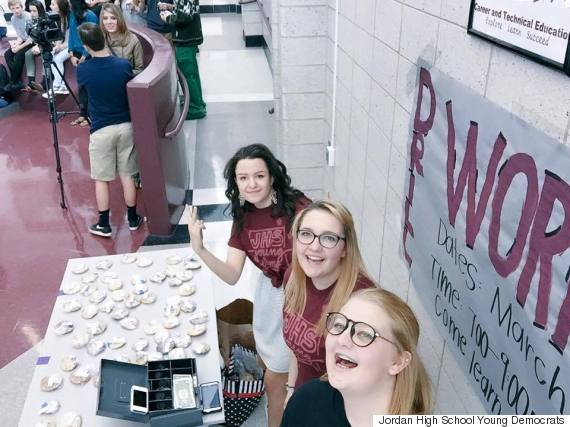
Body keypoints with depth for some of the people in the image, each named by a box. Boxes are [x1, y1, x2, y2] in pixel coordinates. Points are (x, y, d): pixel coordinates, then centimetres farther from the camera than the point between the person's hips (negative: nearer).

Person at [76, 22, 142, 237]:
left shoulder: (83, 70, -11)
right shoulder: (124, 65, -8)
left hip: (101, 130, -2)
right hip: (125, 125, 2)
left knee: (101, 179, 9)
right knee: (127, 175, 12)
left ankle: (104, 225, 17)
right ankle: (133, 219, 22)